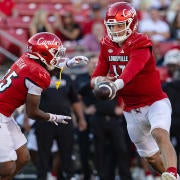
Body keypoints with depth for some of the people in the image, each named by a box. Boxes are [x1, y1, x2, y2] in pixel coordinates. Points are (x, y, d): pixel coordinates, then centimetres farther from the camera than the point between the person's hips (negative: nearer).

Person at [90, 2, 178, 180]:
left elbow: (134, 67, -39)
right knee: (151, 157, 13)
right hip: (132, 110, 7)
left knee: (159, 134, -33)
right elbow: (95, 78, -1)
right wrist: (98, 80, -27)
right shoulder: (107, 46, 1)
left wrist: (117, 84, -58)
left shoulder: (140, 44, -17)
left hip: (155, 102, -6)